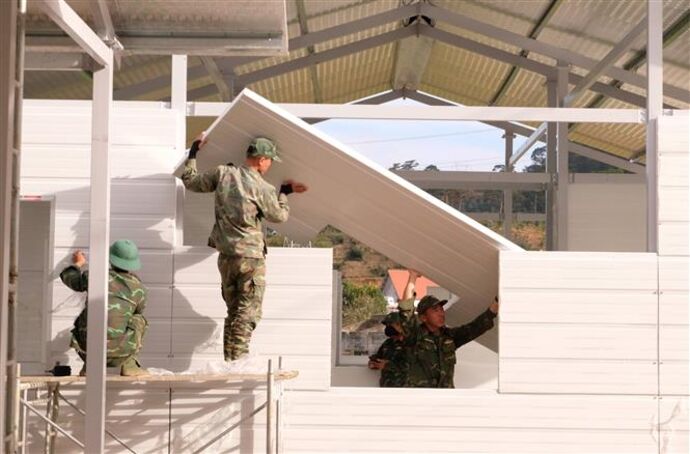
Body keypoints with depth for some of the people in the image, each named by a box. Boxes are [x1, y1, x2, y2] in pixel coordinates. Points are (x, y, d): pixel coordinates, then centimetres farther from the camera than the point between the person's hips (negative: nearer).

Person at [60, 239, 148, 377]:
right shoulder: (139, 288, 5)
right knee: (139, 320, 24)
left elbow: (69, 278, 27)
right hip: (117, 353, -2)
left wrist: (77, 264, 49)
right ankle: (129, 366, 19)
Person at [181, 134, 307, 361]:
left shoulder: (223, 173, 1)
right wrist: (284, 192, 19)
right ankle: (236, 361, -7)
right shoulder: (261, 188, -12)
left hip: (226, 256, 6)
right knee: (247, 314, -2)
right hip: (251, 257, -6)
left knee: (233, 311, 16)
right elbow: (280, 216, 2)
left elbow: (192, 182, 15)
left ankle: (229, 361, 17)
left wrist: (193, 153, 27)